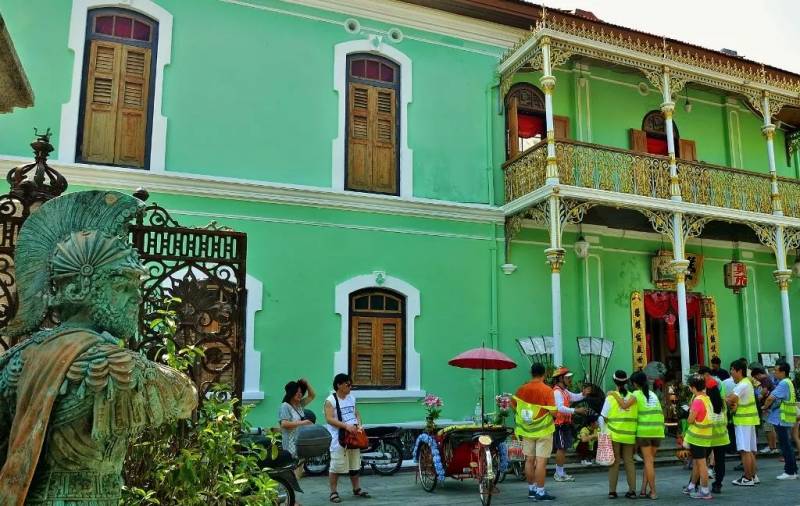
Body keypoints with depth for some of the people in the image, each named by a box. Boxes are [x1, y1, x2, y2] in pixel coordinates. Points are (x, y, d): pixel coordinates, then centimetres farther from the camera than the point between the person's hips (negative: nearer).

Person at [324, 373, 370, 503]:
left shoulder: (351, 398, 11)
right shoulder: (330, 400, -11)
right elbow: (329, 419, -19)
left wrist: (359, 424, -1)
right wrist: (346, 426, -26)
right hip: (338, 438, -7)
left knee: (355, 464, 15)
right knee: (336, 466, -4)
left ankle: (356, 489, 28)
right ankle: (333, 492, 7)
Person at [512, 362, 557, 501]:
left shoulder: (522, 389, -1)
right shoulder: (547, 390, -14)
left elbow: (513, 405, 8)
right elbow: (553, 411, -17)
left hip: (527, 430, 5)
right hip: (543, 430, -4)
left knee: (529, 460, 12)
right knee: (541, 461, -1)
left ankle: (531, 489, 22)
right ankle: (540, 492, 3)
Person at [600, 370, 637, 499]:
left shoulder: (611, 397, -8)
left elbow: (603, 418, -6)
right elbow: (637, 417, 2)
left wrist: (604, 433, 7)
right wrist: (635, 432, 12)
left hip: (614, 435, -2)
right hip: (629, 435, 2)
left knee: (614, 462, 7)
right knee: (629, 461, 12)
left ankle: (612, 491, 8)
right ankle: (632, 490, 12)